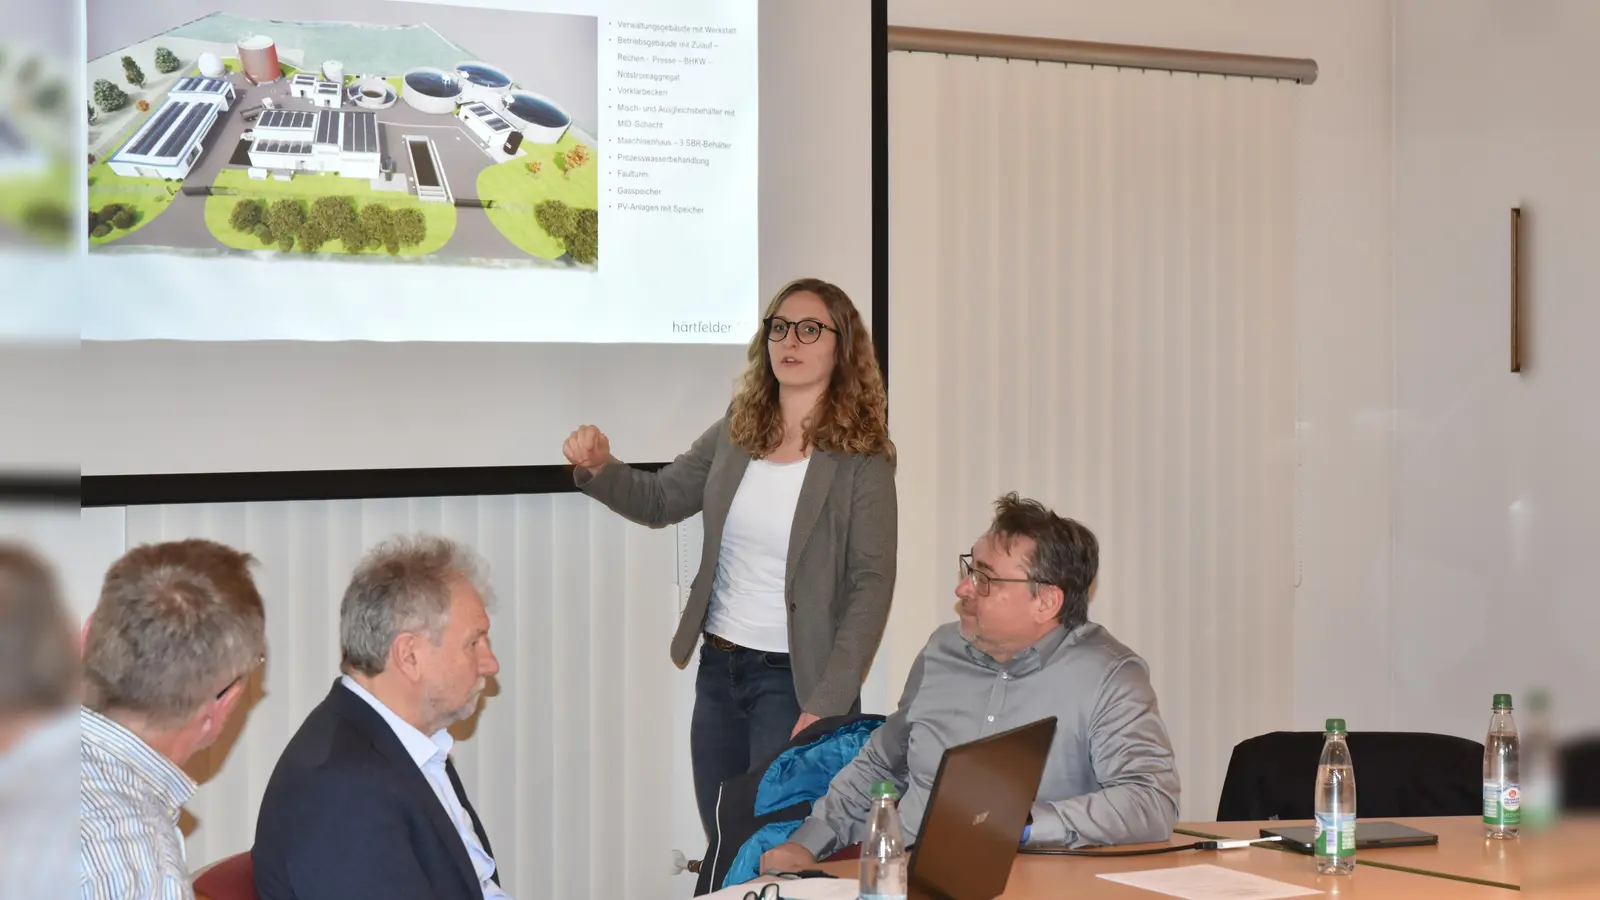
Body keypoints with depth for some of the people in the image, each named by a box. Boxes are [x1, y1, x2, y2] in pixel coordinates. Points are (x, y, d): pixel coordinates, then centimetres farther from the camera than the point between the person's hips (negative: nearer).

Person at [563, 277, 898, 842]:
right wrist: (598, 469, -9)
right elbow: (659, 500, 13)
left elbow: (871, 586, -13)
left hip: (795, 678, -5)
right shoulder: (734, 435, 6)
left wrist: (828, 705, -19)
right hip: (718, 669, 5)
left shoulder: (862, 460, -10)